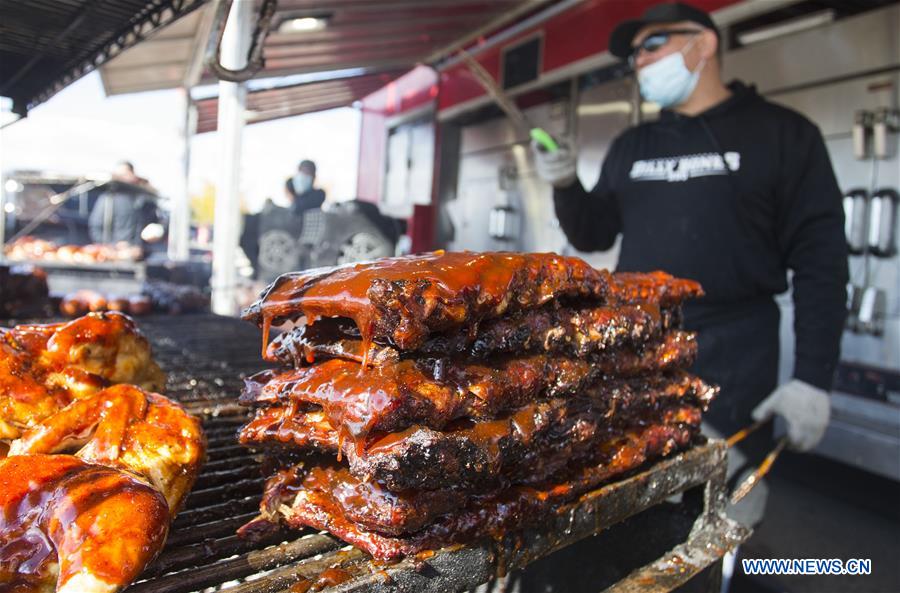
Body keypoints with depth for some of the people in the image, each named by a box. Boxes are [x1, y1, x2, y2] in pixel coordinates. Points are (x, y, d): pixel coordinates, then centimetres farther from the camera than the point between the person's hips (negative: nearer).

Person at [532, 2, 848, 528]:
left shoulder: (781, 133, -1)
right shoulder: (630, 147, 13)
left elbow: (821, 261, -6)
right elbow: (594, 236, 15)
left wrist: (813, 376, -12)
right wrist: (566, 187, -4)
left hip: (731, 361, -4)